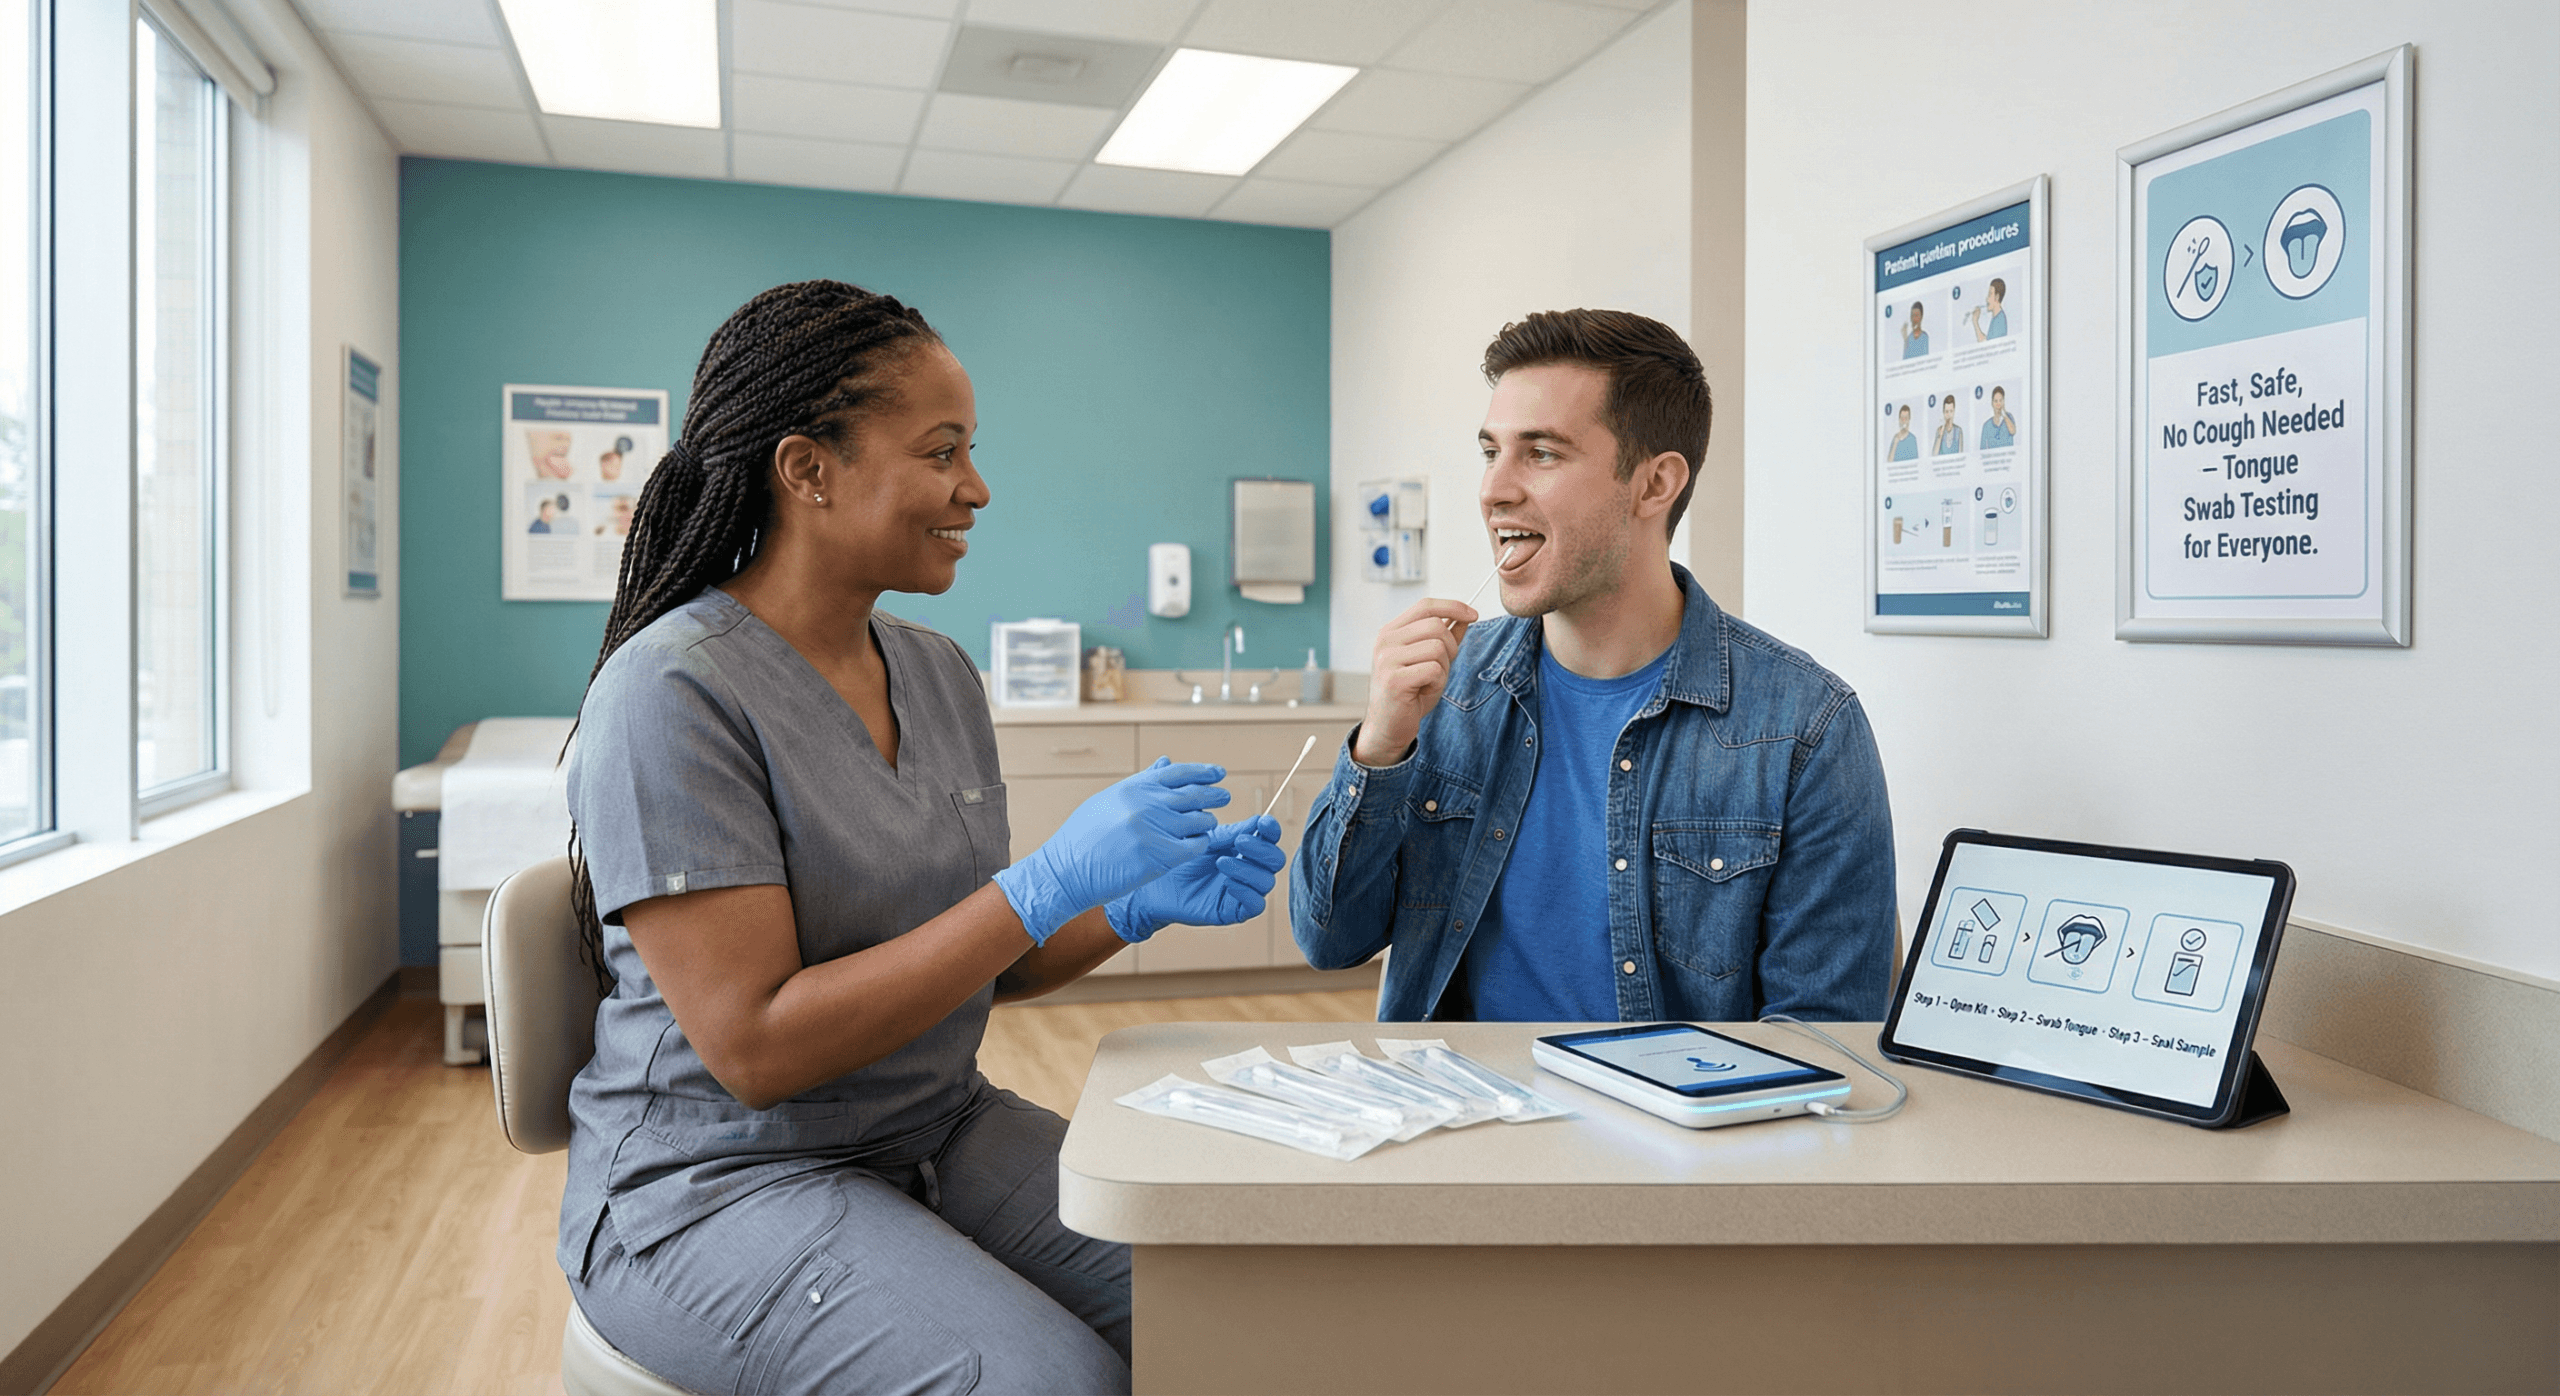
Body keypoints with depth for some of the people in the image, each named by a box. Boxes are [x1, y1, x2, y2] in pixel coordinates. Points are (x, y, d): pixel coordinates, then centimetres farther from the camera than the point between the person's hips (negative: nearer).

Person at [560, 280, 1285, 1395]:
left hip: (942, 1130, 7)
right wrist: (1054, 880, -26)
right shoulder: (670, 691, -18)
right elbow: (756, 1049, -23)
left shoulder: (936, 672, 5)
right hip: (718, 1179, -6)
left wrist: (1137, 905, -8)